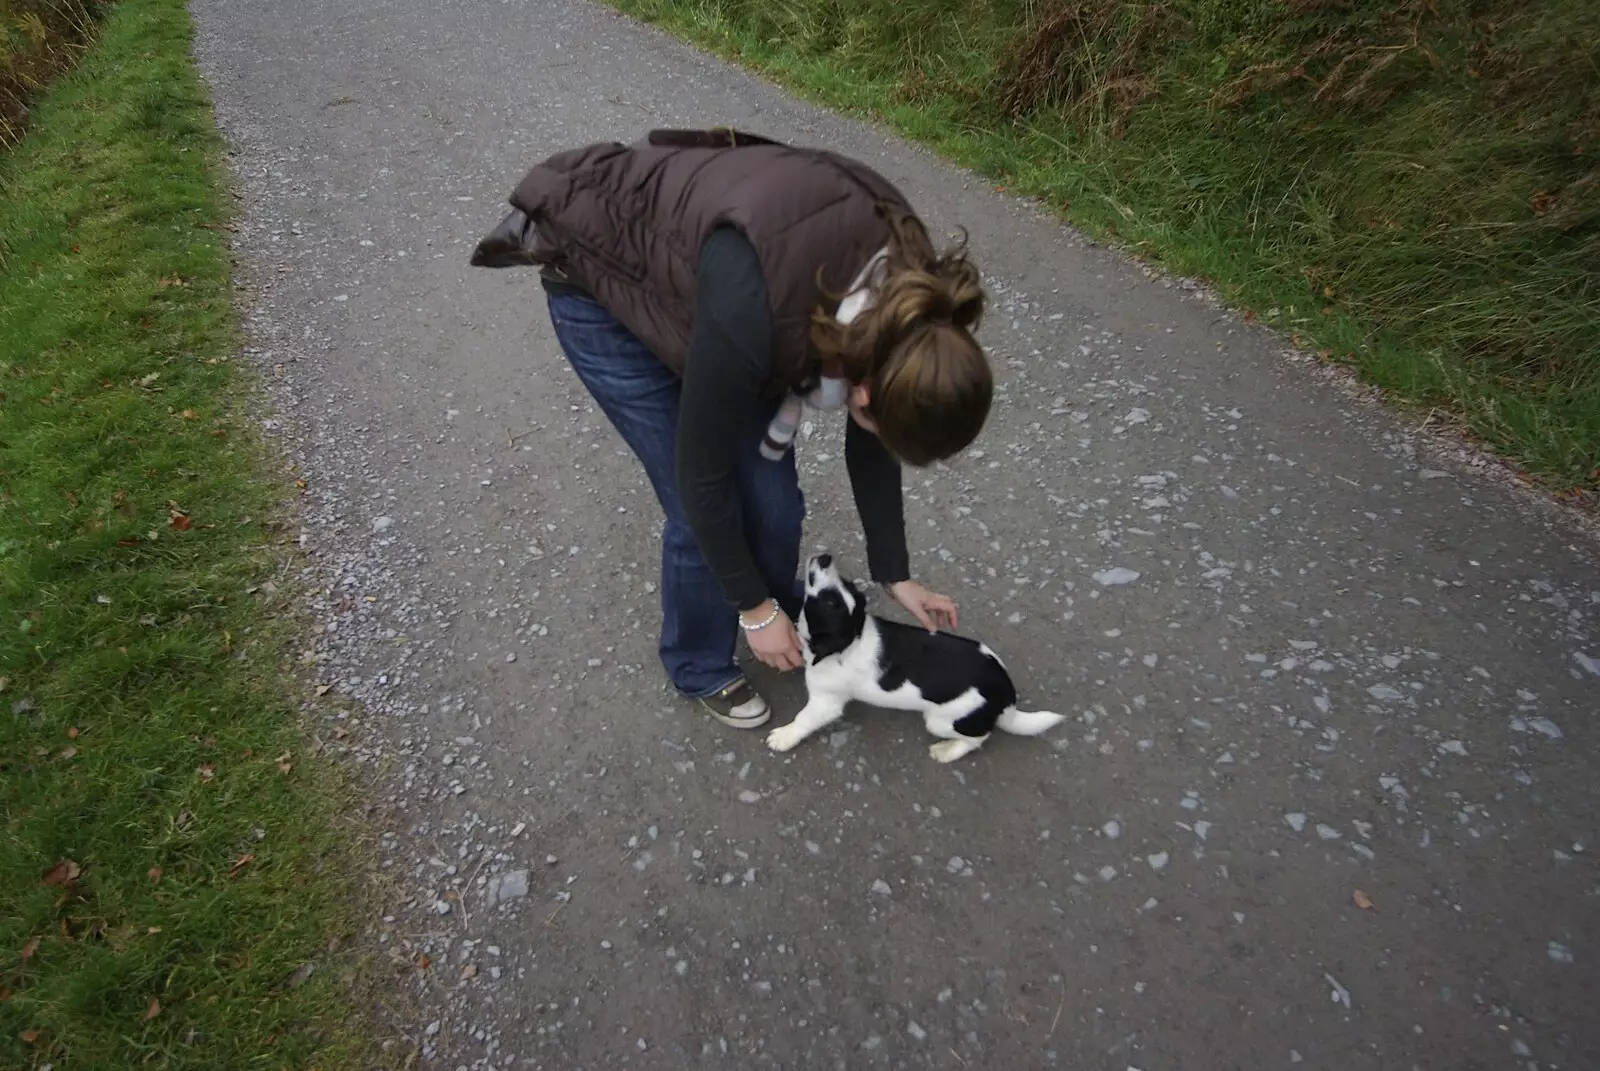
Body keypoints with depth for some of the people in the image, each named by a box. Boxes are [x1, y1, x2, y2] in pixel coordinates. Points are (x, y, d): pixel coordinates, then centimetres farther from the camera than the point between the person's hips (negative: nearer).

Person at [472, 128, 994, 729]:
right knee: (699, 510, -2)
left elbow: (870, 444, -5)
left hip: (687, 258, 5)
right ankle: (701, 668, 26)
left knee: (773, 492, 3)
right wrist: (752, 607, -13)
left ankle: (785, 616, 35)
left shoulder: (899, 297, -21)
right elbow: (702, 475, -25)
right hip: (600, 282, -5)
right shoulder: (751, 316, -41)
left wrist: (895, 574, 2)